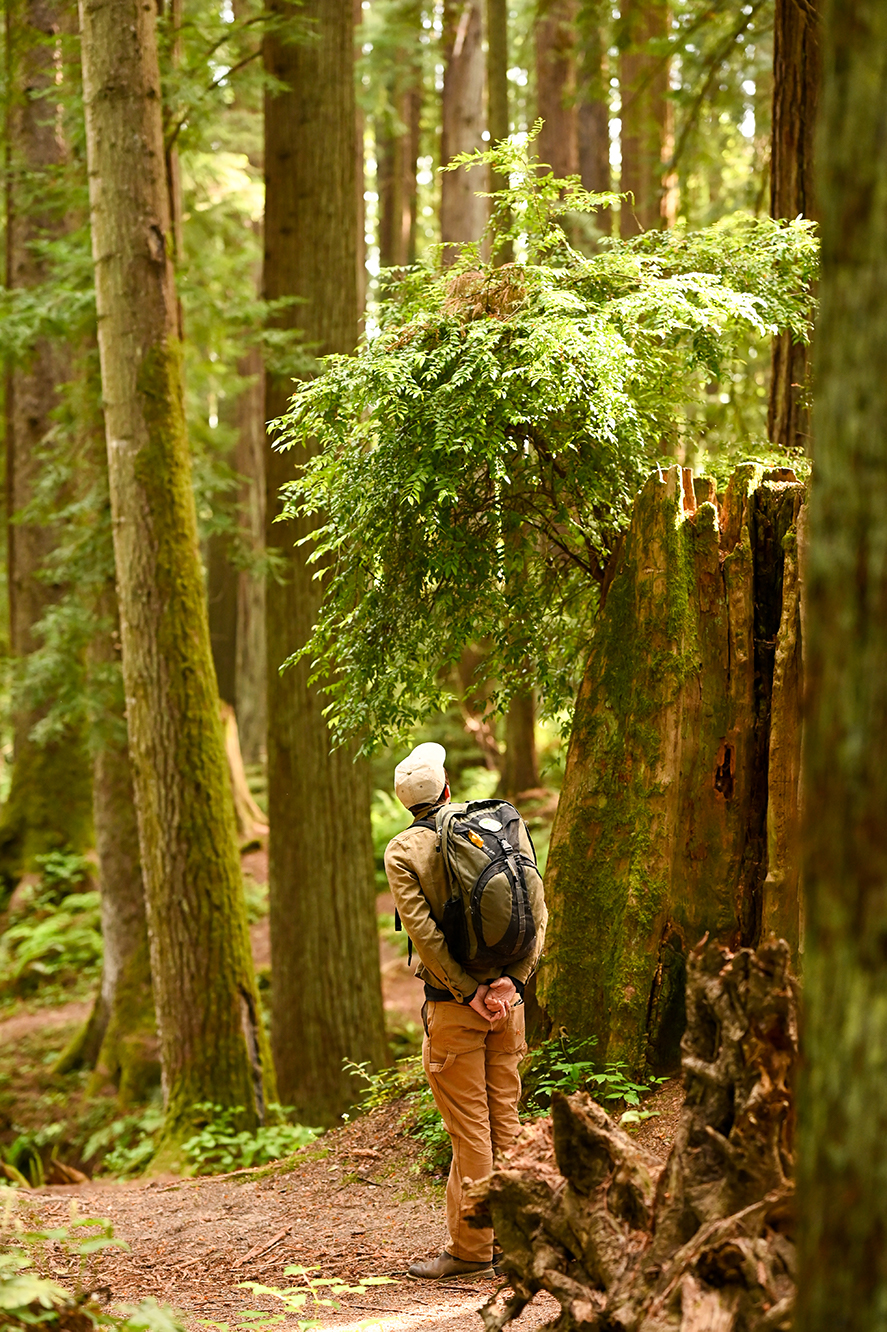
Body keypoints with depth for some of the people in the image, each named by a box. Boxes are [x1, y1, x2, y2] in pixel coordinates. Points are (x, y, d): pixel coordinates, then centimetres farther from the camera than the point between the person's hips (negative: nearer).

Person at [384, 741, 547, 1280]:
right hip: (508, 997, 4)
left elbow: (423, 930, -14)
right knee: (507, 1120, 11)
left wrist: (468, 991, -12)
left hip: (453, 1006, -4)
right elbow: (537, 912, 0)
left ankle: (470, 1249, 4)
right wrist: (512, 978, -6)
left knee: (470, 1129, -1)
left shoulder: (404, 851, -6)